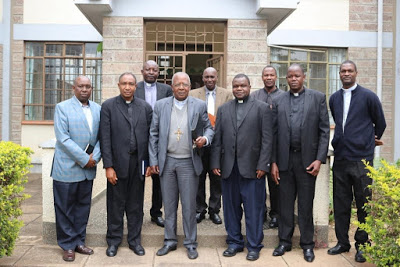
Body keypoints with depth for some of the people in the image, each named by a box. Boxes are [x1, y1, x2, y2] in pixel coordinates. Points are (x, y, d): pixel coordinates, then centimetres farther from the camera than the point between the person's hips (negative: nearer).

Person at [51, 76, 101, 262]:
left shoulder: (97, 109, 9)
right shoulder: (62, 107, -4)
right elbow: (63, 138, -13)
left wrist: (95, 157, -9)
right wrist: (84, 159, -15)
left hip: (88, 168, 4)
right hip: (67, 167, -4)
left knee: (83, 206, 12)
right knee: (65, 208, 4)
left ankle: (79, 242, 24)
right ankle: (68, 246, 17)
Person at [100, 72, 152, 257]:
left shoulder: (145, 107, 6)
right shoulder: (108, 106, 0)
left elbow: (150, 136, 6)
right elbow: (105, 138, -4)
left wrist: (150, 163, 2)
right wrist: (108, 166, -9)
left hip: (138, 162, 2)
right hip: (118, 162, -2)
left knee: (136, 205, 11)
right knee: (116, 204, 8)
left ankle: (134, 240, 24)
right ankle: (113, 241, 23)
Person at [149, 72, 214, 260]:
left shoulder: (199, 106, 1)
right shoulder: (160, 105, 3)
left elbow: (208, 128, 9)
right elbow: (153, 134, 5)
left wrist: (205, 139, -14)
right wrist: (153, 160, 1)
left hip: (189, 162, -1)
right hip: (167, 162, 2)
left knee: (189, 205, 5)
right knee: (169, 205, 12)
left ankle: (190, 243, 18)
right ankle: (170, 241, 25)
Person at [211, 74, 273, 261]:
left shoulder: (262, 108, 3)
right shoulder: (223, 109, 13)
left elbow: (267, 139, -2)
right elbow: (217, 139, 10)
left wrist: (262, 165, -9)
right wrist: (215, 164, 3)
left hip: (252, 167, -3)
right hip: (228, 168, 3)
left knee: (253, 208, 3)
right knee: (231, 207, 10)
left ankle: (254, 246, 16)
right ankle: (234, 242, 24)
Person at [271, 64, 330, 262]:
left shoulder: (318, 97, 3)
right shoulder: (279, 101, 7)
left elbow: (324, 130, 0)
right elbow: (274, 133, 6)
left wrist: (319, 159, -8)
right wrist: (273, 162, 1)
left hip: (307, 159, -2)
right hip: (285, 159, 2)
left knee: (306, 204, 7)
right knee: (285, 202, 10)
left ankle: (307, 244, 20)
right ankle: (284, 241, 23)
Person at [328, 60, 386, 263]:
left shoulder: (368, 96, -3)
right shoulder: (334, 99, 10)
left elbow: (380, 123, 7)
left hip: (361, 158, -4)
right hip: (340, 158, 4)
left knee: (363, 204, 4)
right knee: (340, 204, 10)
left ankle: (362, 244, 18)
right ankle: (342, 242, 23)